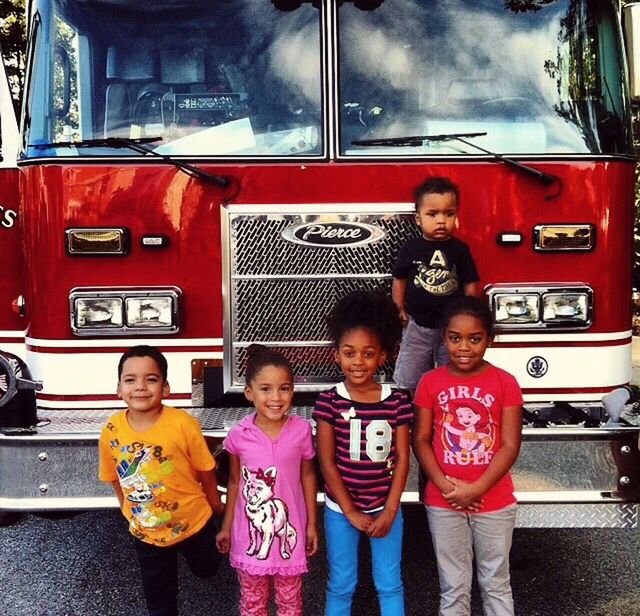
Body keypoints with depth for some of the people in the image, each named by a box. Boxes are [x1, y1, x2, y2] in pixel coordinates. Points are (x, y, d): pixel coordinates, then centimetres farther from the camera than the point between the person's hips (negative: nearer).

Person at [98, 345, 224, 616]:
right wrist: (129, 510, 12)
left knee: (206, 570, 28)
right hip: (146, 532, 2)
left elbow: (205, 470, -12)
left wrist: (215, 504, 1)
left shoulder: (183, 424, -26)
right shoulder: (111, 430, -16)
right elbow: (116, 477, 1)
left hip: (193, 522, -1)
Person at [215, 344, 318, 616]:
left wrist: (312, 524, 3)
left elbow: (307, 476, 0)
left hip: (289, 529, 0)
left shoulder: (301, 430, -13)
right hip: (250, 531, 0)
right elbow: (235, 482, 1)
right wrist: (226, 527, 8)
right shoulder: (238, 435, -13)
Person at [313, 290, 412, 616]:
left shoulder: (397, 401, -6)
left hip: (385, 507, 1)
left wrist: (389, 511, -7)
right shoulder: (329, 402, -10)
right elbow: (327, 461, -9)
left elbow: (402, 460, -4)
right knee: (341, 585, 12)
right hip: (340, 509, -1)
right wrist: (350, 512, -9)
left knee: (390, 584, 13)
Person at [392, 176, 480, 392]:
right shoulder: (411, 249, -5)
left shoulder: (460, 249, -4)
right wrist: (400, 309, -2)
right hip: (418, 325, 0)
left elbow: (470, 285, 1)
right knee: (408, 379, 8)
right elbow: (399, 280, 3)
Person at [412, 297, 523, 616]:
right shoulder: (430, 382, -3)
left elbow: (510, 446, -9)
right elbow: (421, 440, -3)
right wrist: (446, 486, -14)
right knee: (453, 586, 14)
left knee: (496, 583, 15)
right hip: (442, 503, 1)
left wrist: (475, 490, -16)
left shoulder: (505, 383, -8)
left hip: (494, 501, -1)